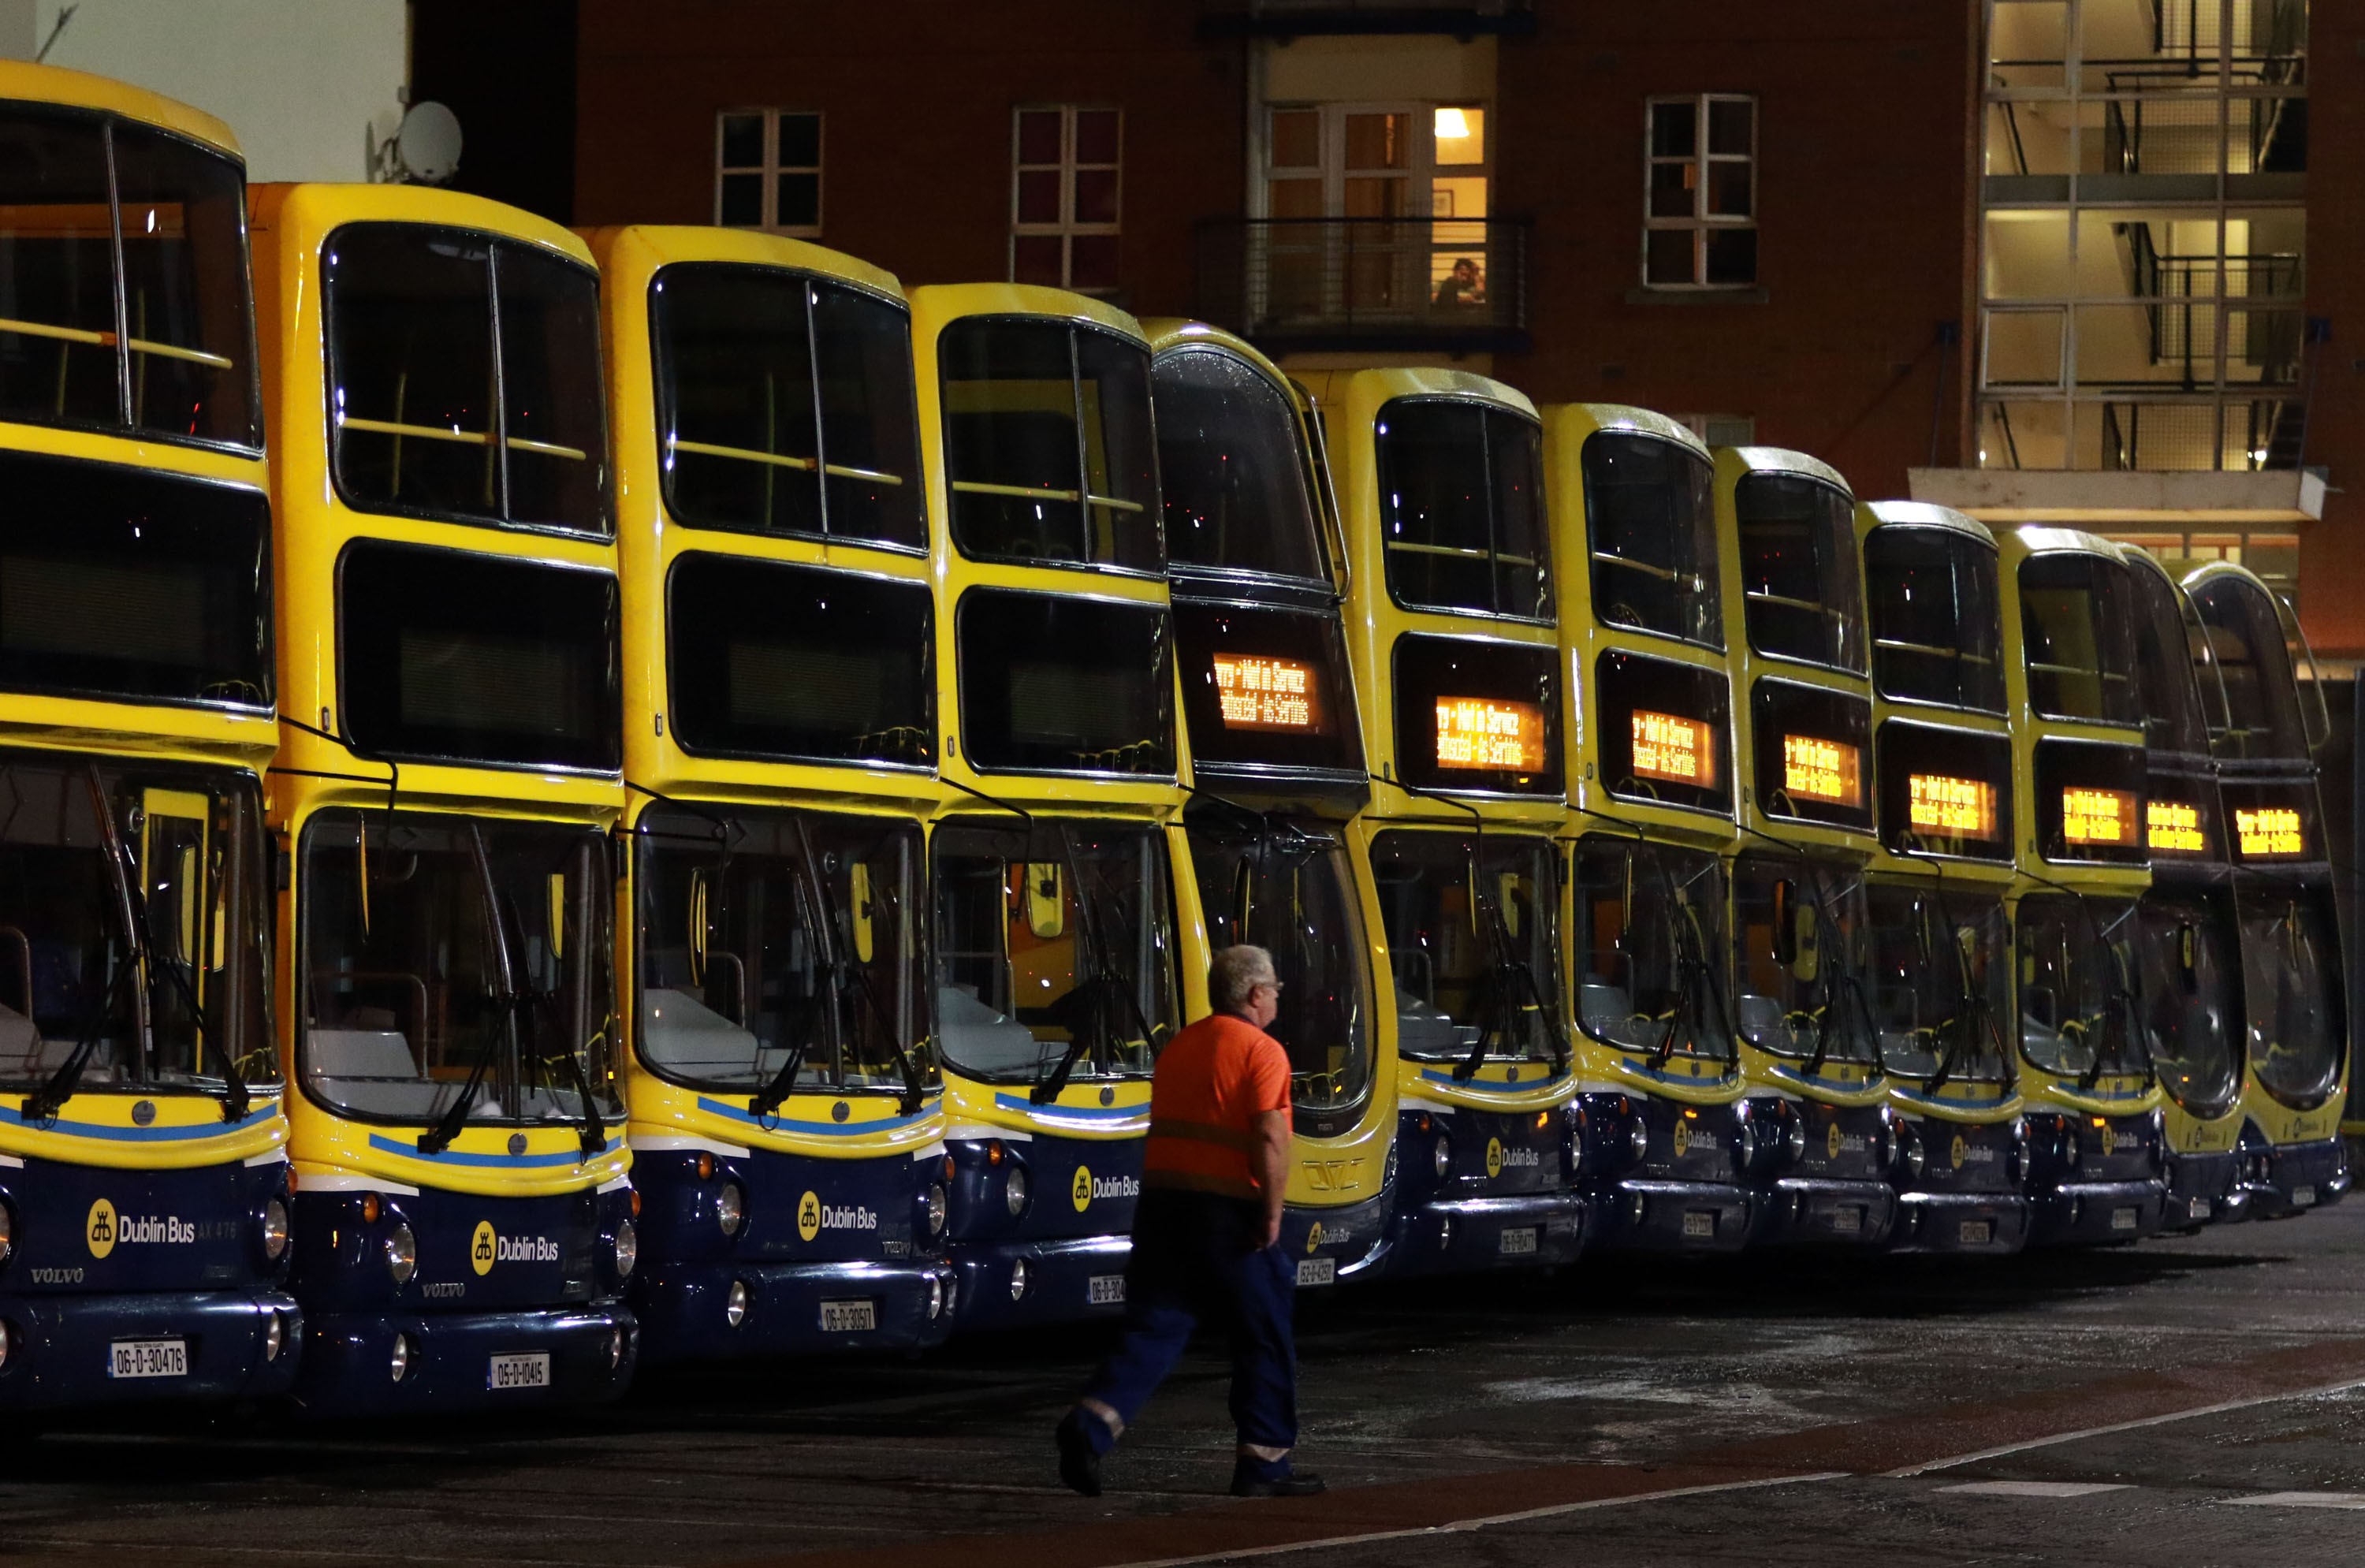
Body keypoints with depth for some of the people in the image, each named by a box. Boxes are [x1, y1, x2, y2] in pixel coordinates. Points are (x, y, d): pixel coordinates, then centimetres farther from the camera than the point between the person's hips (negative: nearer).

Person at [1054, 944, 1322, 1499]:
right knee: (1263, 1335, 7)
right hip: (1228, 1211, -6)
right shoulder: (1262, 1052, -7)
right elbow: (1270, 1140, -17)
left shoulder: (1178, 1046, 16)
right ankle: (1264, 1462, 12)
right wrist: (1272, 1211, -12)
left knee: (1154, 1328, 3)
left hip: (1161, 1201, 6)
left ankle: (1092, 1422, -18)